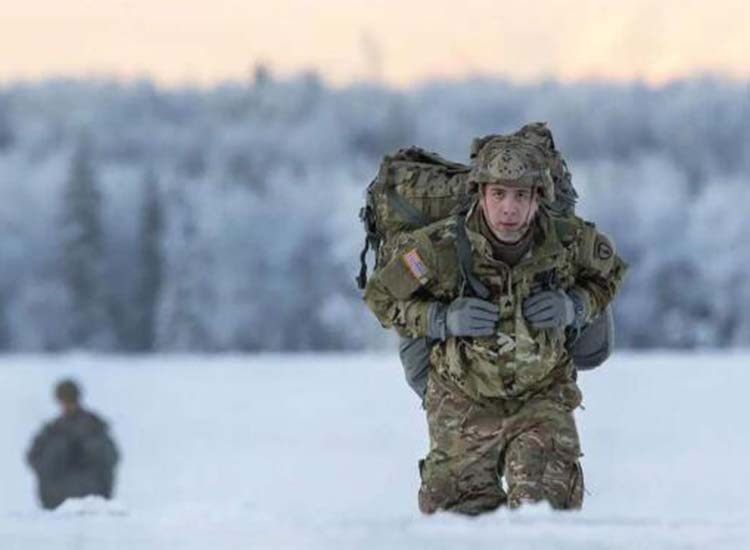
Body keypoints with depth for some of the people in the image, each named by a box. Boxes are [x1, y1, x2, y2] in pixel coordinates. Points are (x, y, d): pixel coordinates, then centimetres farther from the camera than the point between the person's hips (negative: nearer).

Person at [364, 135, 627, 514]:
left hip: (542, 395, 1)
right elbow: (381, 297, -6)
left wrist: (574, 307, -13)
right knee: (463, 512, 2)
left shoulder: (567, 242, -15)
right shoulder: (441, 248, -21)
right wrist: (444, 320, -22)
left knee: (550, 502, -14)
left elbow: (609, 274, 9)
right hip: (465, 402, -1)